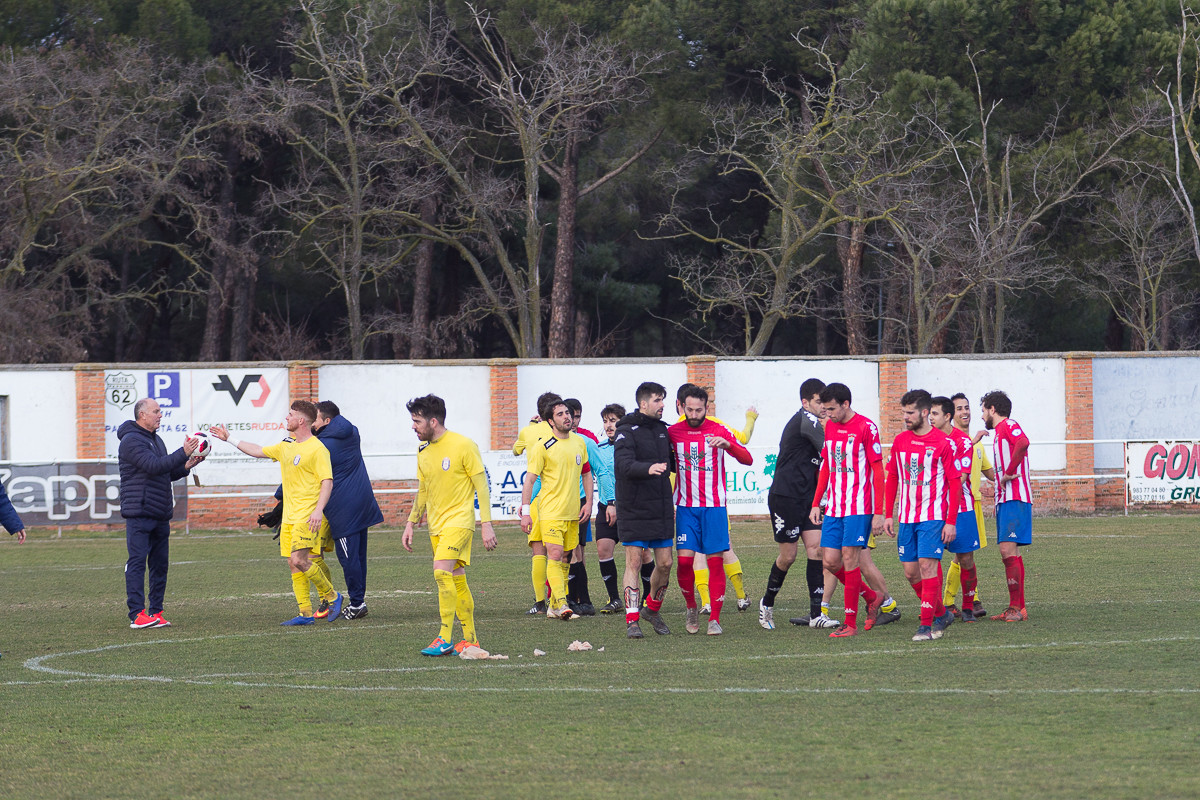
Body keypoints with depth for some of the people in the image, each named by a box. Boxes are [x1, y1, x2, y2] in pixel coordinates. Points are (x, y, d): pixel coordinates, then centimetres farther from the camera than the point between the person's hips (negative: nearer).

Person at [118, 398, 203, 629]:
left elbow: (166, 474, 24)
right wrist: (183, 454, -22)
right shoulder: (131, 441, -10)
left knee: (160, 564, 7)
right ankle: (137, 614, -11)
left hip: (161, 515, 9)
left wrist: (186, 466, 7)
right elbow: (153, 466, -22)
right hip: (138, 513, -9)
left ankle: (155, 612, 11)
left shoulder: (156, 440, 20)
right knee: (137, 562, -9)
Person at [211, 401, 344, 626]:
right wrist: (229, 439, 29)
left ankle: (331, 596, -1)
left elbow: (327, 481, -13)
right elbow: (258, 451, 28)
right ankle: (305, 613, 5)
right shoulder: (286, 446, 16)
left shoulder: (317, 449, -9)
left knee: (299, 560, -18)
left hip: (306, 517, -8)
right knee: (293, 565, 3)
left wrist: (319, 509, -24)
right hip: (289, 517, 8)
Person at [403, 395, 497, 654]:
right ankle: (470, 640, 13)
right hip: (436, 524, 7)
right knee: (457, 581, 8)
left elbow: (482, 486, -9)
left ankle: (445, 638, -21)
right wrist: (411, 523, 16)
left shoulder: (463, 446, -11)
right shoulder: (423, 450, 10)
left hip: (459, 519, -7)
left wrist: (487, 525, -12)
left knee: (441, 571, -21)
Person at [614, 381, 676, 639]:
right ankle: (632, 620, -2)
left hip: (661, 510, 6)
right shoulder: (627, 431, -9)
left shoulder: (662, 429, 12)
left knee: (665, 563, 6)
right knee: (634, 562, -5)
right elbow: (622, 465, -26)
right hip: (634, 510, -6)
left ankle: (652, 609, 27)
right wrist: (648, 468, -41)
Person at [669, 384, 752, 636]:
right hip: (685, 507, 1)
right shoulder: (673, 433, 4)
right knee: (684, 559, -8)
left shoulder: (719, 431, -1)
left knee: (715, 561, -4)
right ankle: (691, 610, 14)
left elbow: (748, 460, -8)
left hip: (714, 506, -1)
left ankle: (714, 619, 1)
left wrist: (727, 444, -25)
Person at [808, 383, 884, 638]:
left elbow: (878, 471, -9)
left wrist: (879, 513, -12)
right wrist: (816, 504, 16)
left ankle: (850, 623, -3)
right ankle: (872, 598, 23)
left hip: (859, 508, -7)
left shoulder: (866, 427, -10)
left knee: (849, 559, -9)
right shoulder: (829, 427, 11)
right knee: (830, 561, 2)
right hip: (833, 508, 7)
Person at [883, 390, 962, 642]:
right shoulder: (900, 440, 8)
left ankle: (927, 625, -9)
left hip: (934, 516, -6)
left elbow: (955, 483, -6)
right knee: (911, 572, 6)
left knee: (927, 566, -13)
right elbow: (891, 478, 15)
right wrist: (888, 515, 10)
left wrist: (951, 521, -10)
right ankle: (942, 614, 24)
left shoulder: (943, 442, -7)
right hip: (906, 517, 6)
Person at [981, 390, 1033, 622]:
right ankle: (1018, 608, 11)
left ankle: (1016, 608, -17)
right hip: (1005, 499, 11)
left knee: (1008, 549, -15)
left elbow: (1023, 443, -30)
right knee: (1010, 552, 9)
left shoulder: (1009, 426, -8)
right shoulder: (999, 432, 23)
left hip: (1015, 499, -11)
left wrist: (1008, 473, -23)